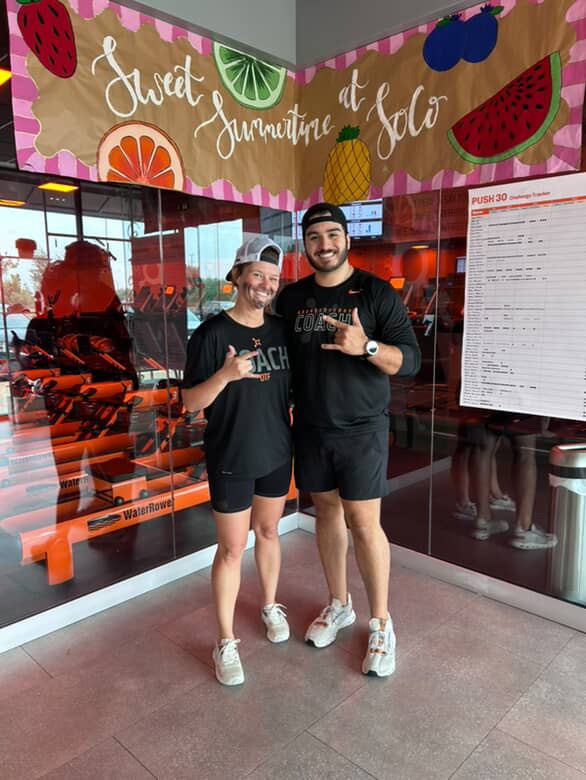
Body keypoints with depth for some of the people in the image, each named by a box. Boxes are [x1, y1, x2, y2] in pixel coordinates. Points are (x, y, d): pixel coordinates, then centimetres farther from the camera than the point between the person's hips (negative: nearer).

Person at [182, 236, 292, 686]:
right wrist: (225, 375, -30)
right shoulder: (211, 334, -13)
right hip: (231, 460, -4)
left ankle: (271, 606, 43)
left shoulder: (282, 330, 2)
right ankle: (226, 643, 22)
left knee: (268, 532, 21)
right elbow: (190, 402, -13)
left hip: (277, 454, 5)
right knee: (232, 549, 5)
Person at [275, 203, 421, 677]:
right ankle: (340, 605, 33)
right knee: (327, 513, 14)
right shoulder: (291, 298, 6)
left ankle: (380, 624, 18)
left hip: (362, 430, -4)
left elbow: (410, 359, -11)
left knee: (364, 525, -1)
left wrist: (365, 346, -29)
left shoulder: (377, 293, -6)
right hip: (311, 429, 4)